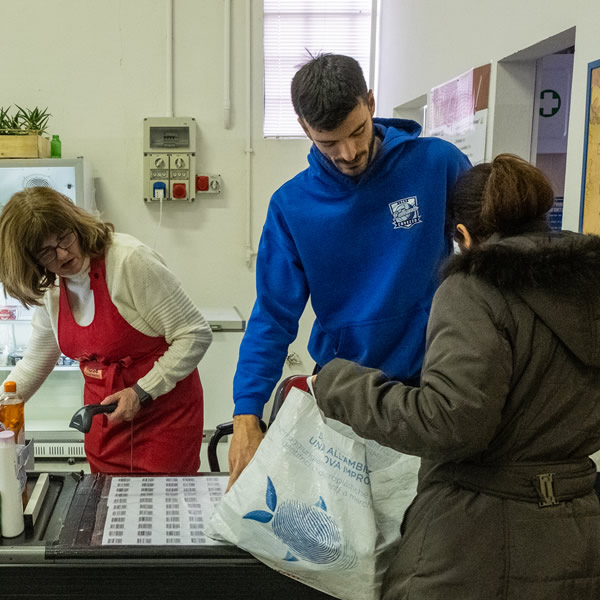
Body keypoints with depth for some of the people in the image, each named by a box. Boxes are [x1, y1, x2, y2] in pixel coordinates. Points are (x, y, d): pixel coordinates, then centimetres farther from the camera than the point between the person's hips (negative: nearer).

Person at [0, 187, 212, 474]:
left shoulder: (129, 260, -19)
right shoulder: (50, 290, 3)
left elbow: (195, 334, -17)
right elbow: (33, 365, 17)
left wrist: (142, 392, -20)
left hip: (164, 412, -5)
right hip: (104, 416, 6)